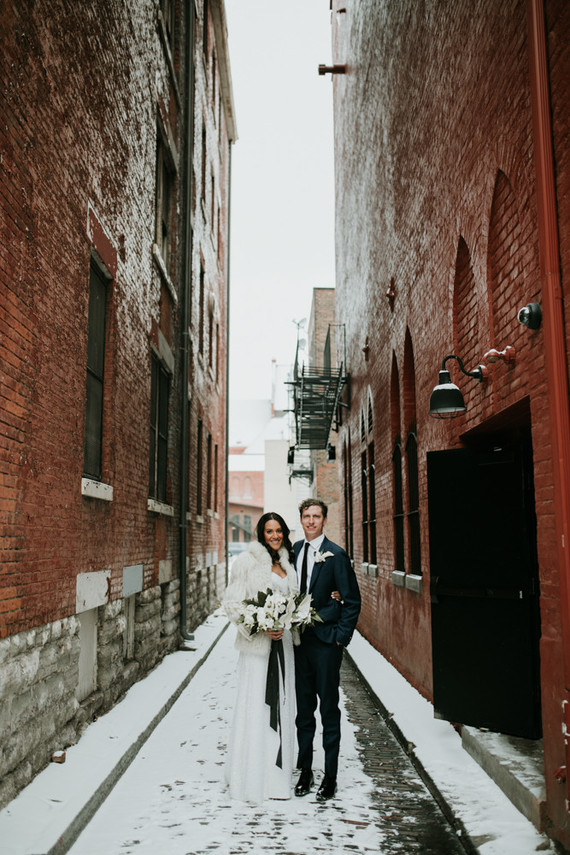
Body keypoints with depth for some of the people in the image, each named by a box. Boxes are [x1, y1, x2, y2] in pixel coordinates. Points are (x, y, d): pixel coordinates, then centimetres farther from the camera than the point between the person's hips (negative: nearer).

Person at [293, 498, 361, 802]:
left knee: (329, 708, 5)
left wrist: (341, 637, -11)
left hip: (326, 640, -5)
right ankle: (304, 769, 26)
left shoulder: (335, 555, -9)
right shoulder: (294, 550, 8)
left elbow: (352, 600, -7)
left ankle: (330, 776, 15)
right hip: (299, 640, 5)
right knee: (303, 707, 13)